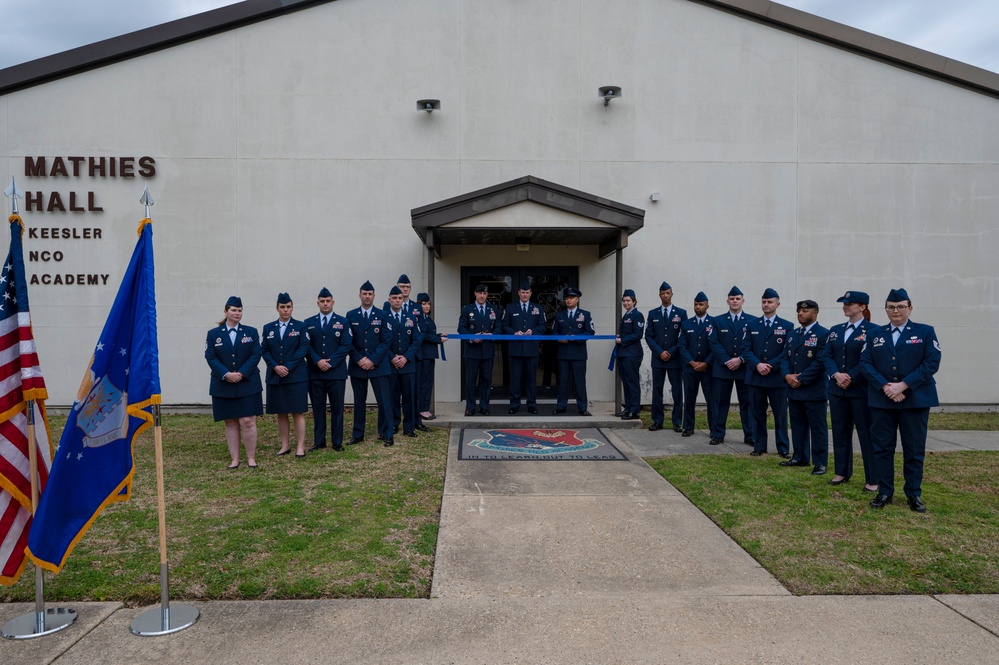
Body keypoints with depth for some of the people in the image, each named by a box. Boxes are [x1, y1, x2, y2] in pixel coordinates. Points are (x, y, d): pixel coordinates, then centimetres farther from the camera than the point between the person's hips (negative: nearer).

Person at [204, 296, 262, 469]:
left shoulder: (251, 332, 7)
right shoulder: (213, 334, 7)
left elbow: (256, 355, -2)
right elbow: (210, 357, -3)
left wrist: (241, 373, -14)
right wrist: (226, 375, -16)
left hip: (248, 385, -1)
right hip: (223, 386, 1)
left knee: (248, 422, -5)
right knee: (231, 423, 6)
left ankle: (251, 458, 5)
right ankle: (234, 459, 12)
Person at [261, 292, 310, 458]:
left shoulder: (300, 327, 2)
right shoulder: (268, 328, 10)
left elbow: (303, 349, -6)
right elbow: (264, 351, 5)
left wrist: (288, 367, -13)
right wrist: (276, 367, -10)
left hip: (296, 376, -3)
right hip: (275, 376, 3)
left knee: (298, 413, -2)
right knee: (281, 413, 8)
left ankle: (300, 447, 1)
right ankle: (285, 445, 16)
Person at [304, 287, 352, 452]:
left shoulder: (343, 322, 4)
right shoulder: (309, 323, 10)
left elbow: (346, 346, -4)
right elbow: (307, 345, 3)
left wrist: (330, 363, -13)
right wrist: (318, 361, -12)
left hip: (336, 372, -2)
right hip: (315, 373, 2)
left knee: (337, 408, 3)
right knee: (318, 408, 7)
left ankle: (337, 442, 11)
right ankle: (319, 441, 16)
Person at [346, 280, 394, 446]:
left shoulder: (382, 315, 3)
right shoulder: (351, 315, 7)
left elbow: (386, 340, -3)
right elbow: (348, 341, 4)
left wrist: (373, 360, -11)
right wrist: (359, 359, -9)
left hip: (378, 365, -2)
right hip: (357, 364, 2)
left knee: (384, 401, -3)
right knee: (359, 401, 9)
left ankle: (386, 435, 5)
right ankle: (357, 434, 17)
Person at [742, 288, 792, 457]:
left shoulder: (787, 326, 4)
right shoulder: (752, 325, 9)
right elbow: (746, 349, 2)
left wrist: (771, 366, -14)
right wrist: (757, 364, -14)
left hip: (777, 377, -2)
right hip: (755, 377, 2)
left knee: (781, 414, 3)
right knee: (758, 414, 6)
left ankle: (783, 448, 12)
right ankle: (759, 447, 14)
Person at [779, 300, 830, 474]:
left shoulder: (823, 334, -9)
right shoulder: (793, 334, 14)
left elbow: (821, 362, -16)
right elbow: (785, 357, 12)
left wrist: (801, 379, -16)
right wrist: (787, 375, -7)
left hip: (814, 390, -7)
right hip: (793, 389, 7)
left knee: (817, 427, 1)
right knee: (797, 425, 14)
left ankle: (820, 462, 8)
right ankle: (800, 458, 25)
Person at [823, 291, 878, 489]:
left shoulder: (872, 331, -6)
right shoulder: (835, 330, 12)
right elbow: (827, 356, 7)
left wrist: (850, 377, -16)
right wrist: (836, 374, -10)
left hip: (861, 390, -6)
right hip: (837, 389, 6)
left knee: (866, 433, 0)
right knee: (840, 431, 11)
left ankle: (873, 479, 7)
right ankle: (842, 472, 24)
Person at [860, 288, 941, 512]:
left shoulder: (925, 332, 4)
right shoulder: (875, 335, 10)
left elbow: (932, 363, -6)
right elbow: (866, 363, 2)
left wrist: (904, 385, -15)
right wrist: (885, 386, -14)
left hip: (915, 399, -2)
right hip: (882, 400, 2)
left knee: (914, 449, 4)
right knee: (882, 447, 3)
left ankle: (914, 494, 16)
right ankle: (884, 492, 13)